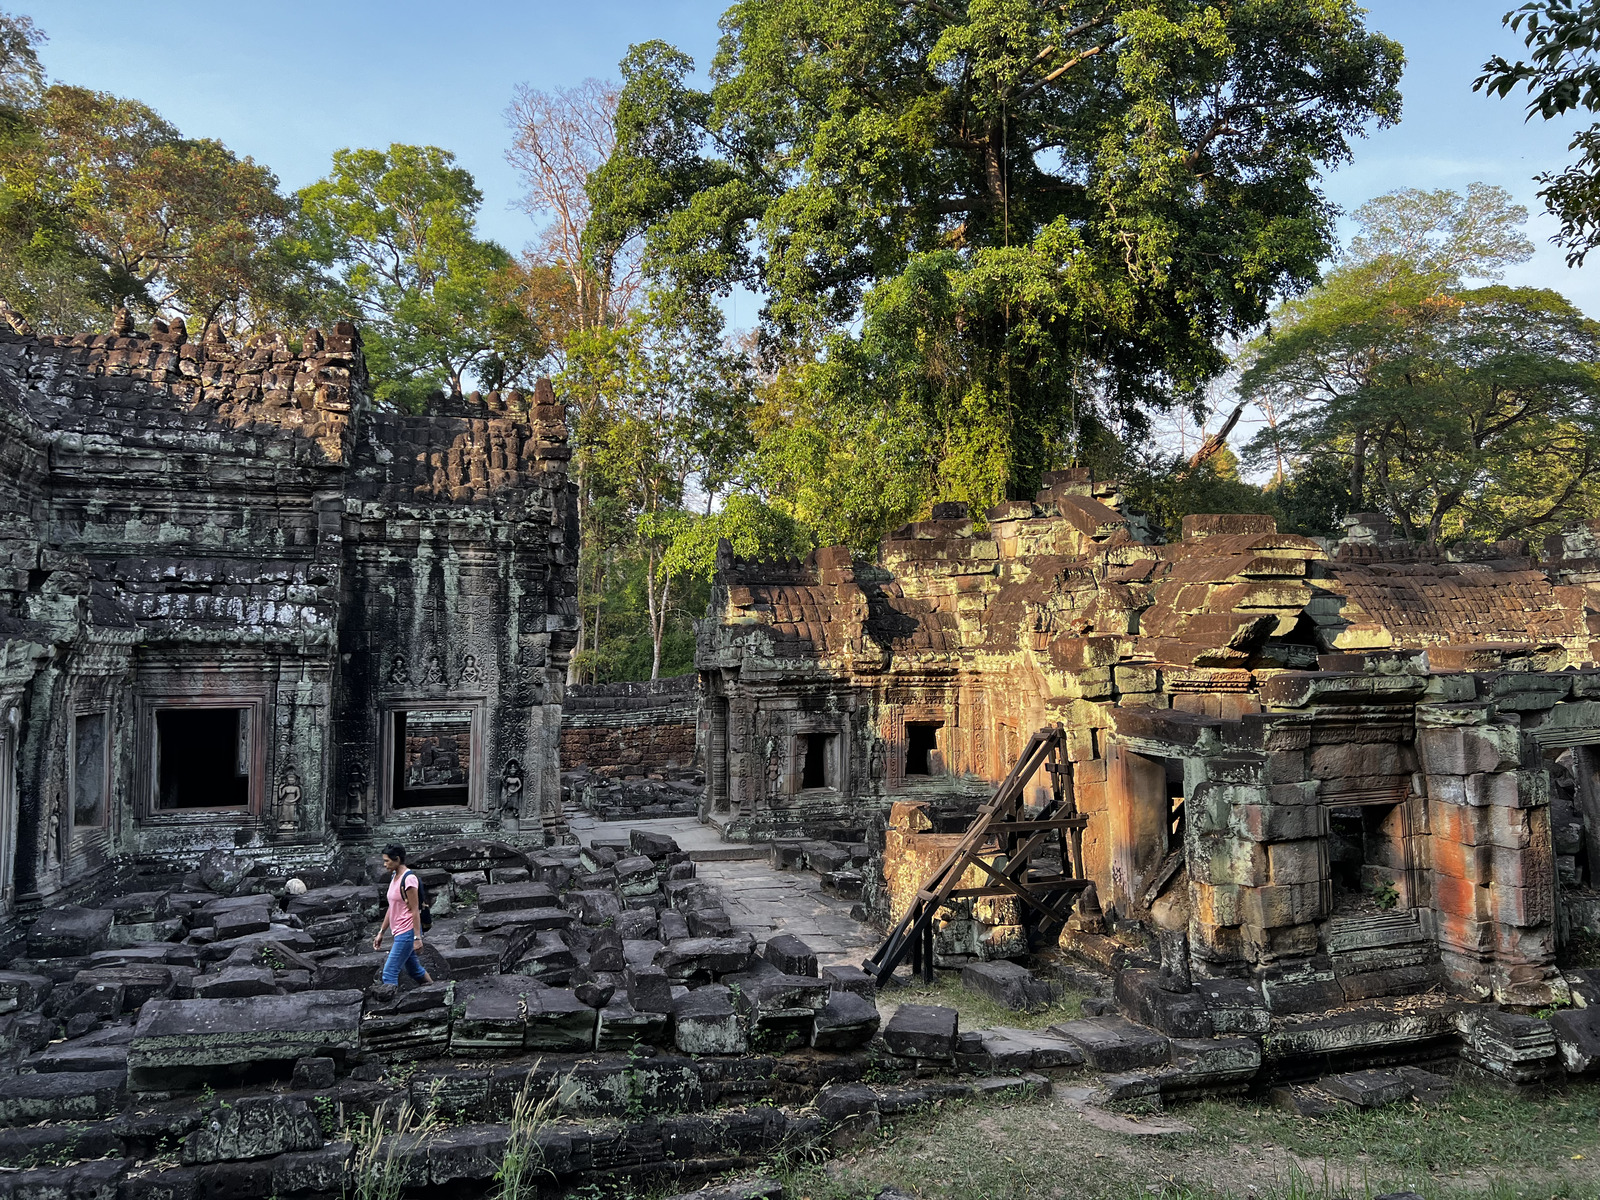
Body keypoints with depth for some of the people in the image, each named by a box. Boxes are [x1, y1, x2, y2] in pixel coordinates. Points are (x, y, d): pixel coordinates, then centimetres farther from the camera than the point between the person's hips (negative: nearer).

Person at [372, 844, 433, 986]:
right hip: (399, 932, 9)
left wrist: (417, 937, -19)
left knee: (389, 972, -10)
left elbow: (414, 910, -17)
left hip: (407, 932, -9)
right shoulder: (393, 877, 11)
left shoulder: (408, 879, -16)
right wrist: (381, 932, 17)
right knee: (414, 970, 17)